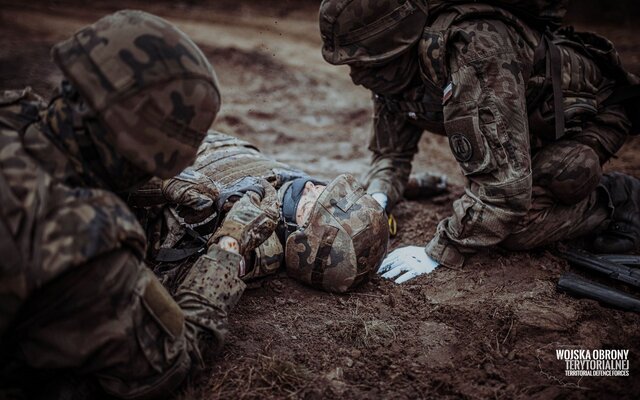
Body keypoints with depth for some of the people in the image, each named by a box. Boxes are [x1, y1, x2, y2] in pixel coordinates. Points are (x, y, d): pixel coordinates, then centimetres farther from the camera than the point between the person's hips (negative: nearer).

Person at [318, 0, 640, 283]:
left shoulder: (472, 54, -39)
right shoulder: (397, 66, -13)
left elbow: (505, 183, -41)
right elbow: (390, 150, -1)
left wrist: (437, 254, -36)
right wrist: (377, 198, -22)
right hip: (539, 121, 8)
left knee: (512, 228, -24)